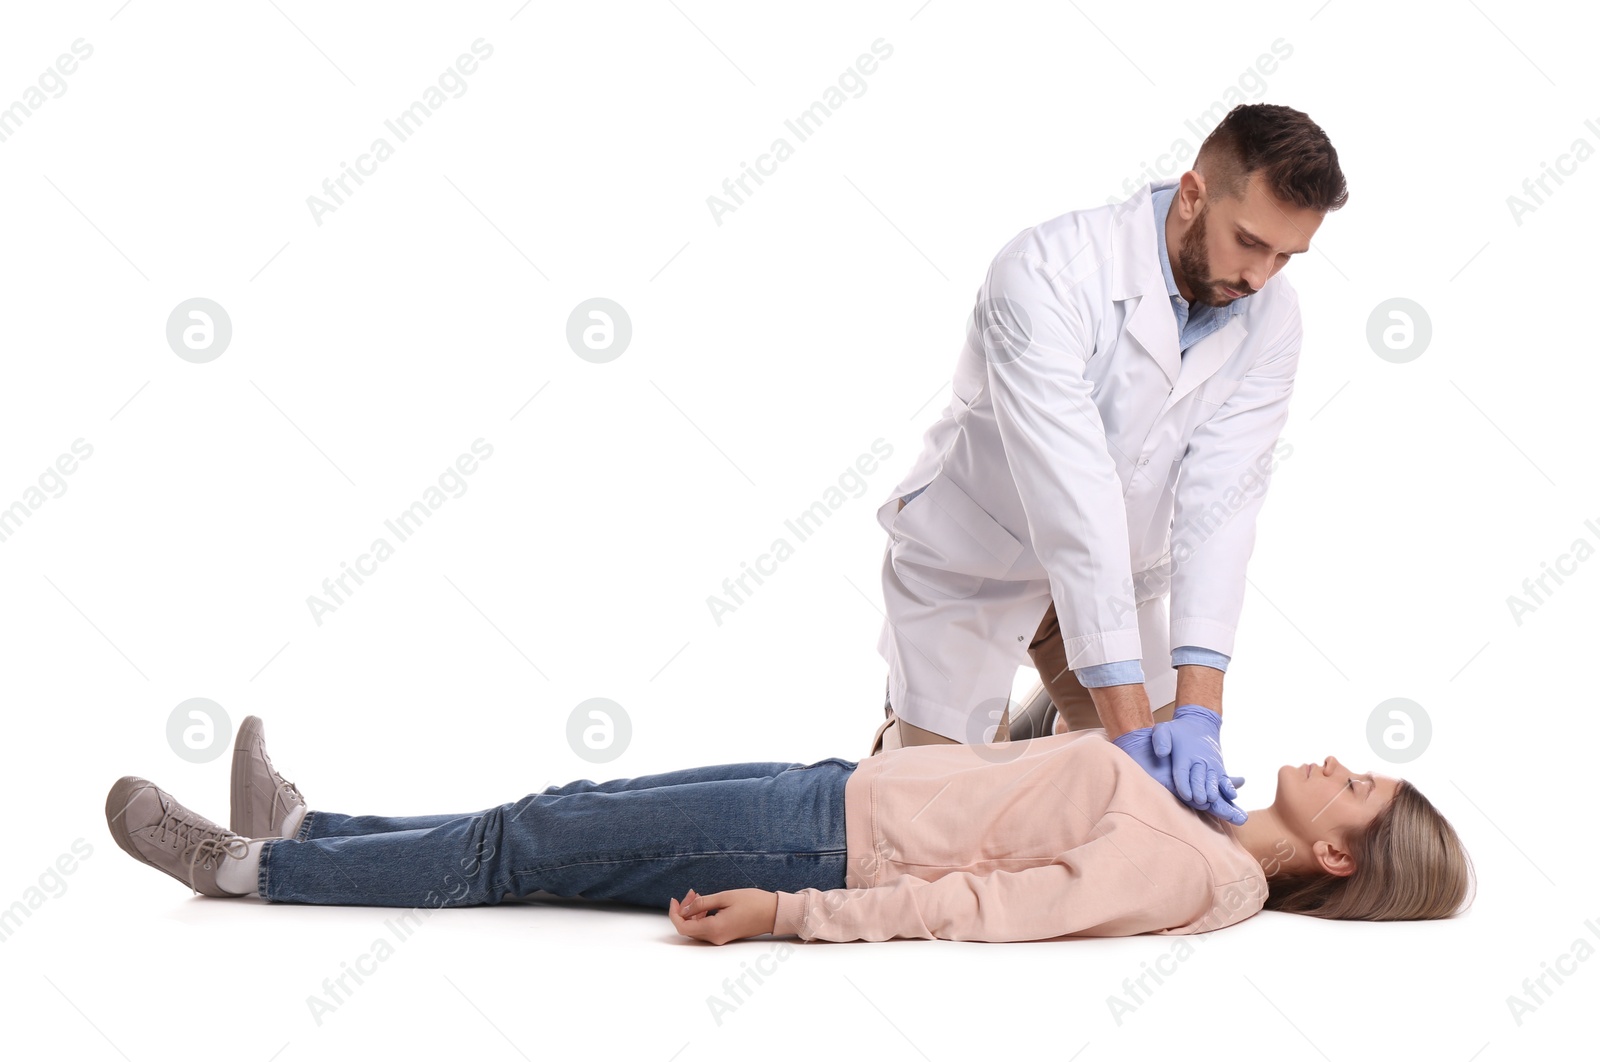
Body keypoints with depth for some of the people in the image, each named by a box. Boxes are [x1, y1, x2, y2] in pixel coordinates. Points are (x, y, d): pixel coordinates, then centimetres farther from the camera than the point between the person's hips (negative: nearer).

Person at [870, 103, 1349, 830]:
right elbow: (1074, 497, -39)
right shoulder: (1047, 273, -33)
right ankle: (899, 736, 35)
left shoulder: (1270, 321, -16)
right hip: (971, 569, -5)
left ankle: (1055, 729, 39)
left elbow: (1219, 502, -22)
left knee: (1151, 788, 6)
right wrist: (1131, 722, -43)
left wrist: (1197, 711, -33)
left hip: (1117, 574, 5)